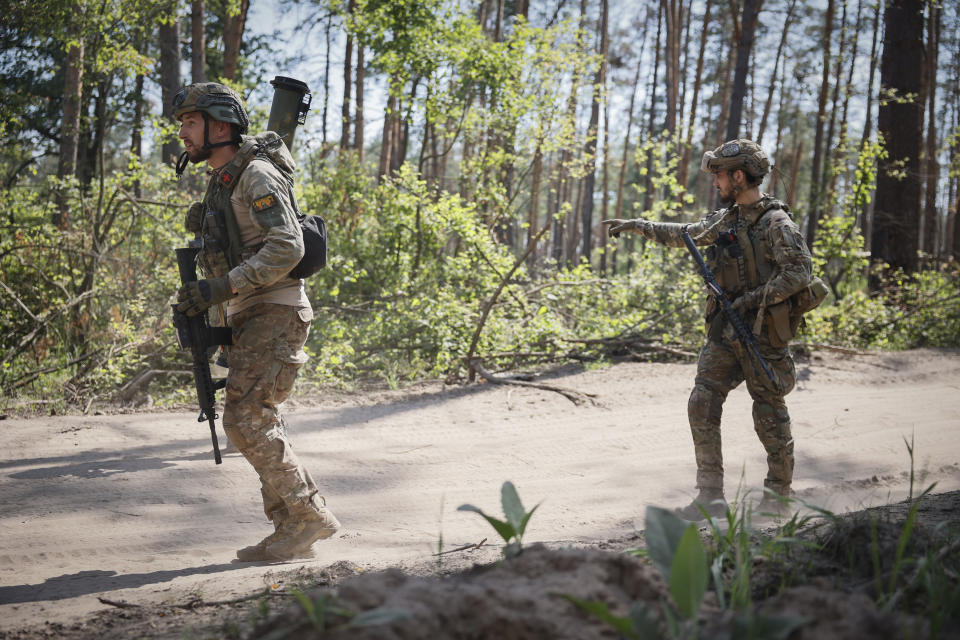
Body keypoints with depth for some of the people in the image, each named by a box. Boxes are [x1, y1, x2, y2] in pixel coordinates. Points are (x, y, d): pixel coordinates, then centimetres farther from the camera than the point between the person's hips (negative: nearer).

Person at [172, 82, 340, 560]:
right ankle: (291, 529, 13)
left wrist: (221, 288, -24)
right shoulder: (220, 184, 18)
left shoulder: (255, 175, -12)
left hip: (274, 314, -10)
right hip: (250, 319, 10)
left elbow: (287, 247, -23)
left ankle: (308, 517, -8)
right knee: (255, 424, 9)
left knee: (247, 420, -14)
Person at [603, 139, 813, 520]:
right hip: (725, 331, 8)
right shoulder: (726, 220, 13)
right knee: (702, 403, -3)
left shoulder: (776, 223, -12)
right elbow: (683, 234, 28)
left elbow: (800, 272, -19)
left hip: (763, 332, -7)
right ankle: (711, 498, -1)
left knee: (770, 416, 1)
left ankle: (778, 496, 17)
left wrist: (752, 299, -20)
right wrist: (636, 226, 28)